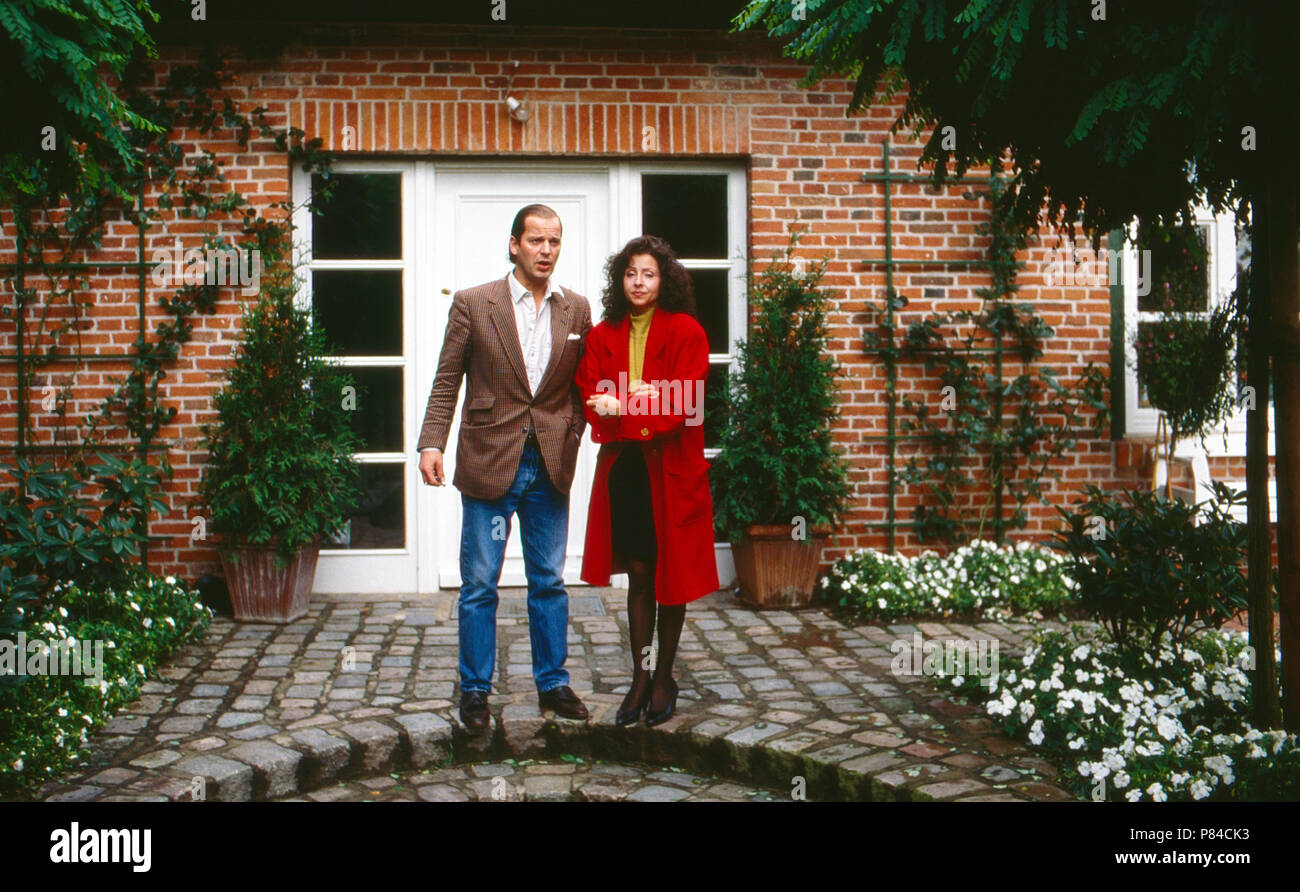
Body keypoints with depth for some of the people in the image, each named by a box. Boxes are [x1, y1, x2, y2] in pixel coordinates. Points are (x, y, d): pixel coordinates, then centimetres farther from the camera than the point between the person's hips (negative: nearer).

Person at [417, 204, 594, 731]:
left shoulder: (576, 309, 6)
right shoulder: (473, 304, -2)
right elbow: (447, 381, -1)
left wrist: (572, 432, -1)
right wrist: (431, 443, -11)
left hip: (550, 465, 3)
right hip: (490, 463, -2)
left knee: (549, 582, 12)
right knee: (479, 584, 6)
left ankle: (552, 682, 26)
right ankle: (475, 689, 19)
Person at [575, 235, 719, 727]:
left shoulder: (685, 331, -4)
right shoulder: (603, 335, 8)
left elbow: (683, 403, -13)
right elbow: (591, 399, 0)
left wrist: (623, 407, -19)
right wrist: (643, 403, -16)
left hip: (672, 468, -3)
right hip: (623, 466, 3)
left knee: (671, 573, 6)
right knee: (638, 573, 9)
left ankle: (664, 676, 20)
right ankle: (640, 677, 18)